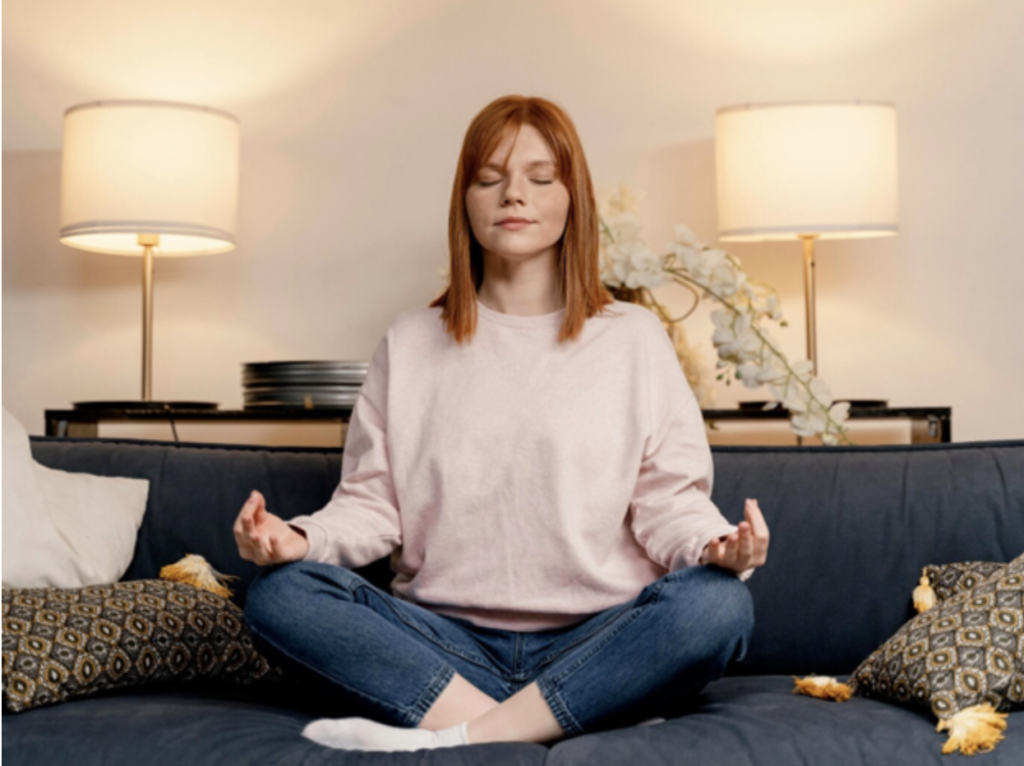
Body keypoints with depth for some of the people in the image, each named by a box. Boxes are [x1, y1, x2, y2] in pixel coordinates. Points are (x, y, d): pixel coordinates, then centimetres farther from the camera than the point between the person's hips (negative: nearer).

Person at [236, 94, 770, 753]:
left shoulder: (633, 337, 11)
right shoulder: (410, 345, 15)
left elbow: (669, 500, 4)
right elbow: (372, 502, 9)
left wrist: (715, 544, -18)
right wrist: (300, 537, -12)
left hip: (596, 644, -1)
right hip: (447, 643, 1)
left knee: (718, 603, -32)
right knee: (279, 595, -23)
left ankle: (451, 738, -29)